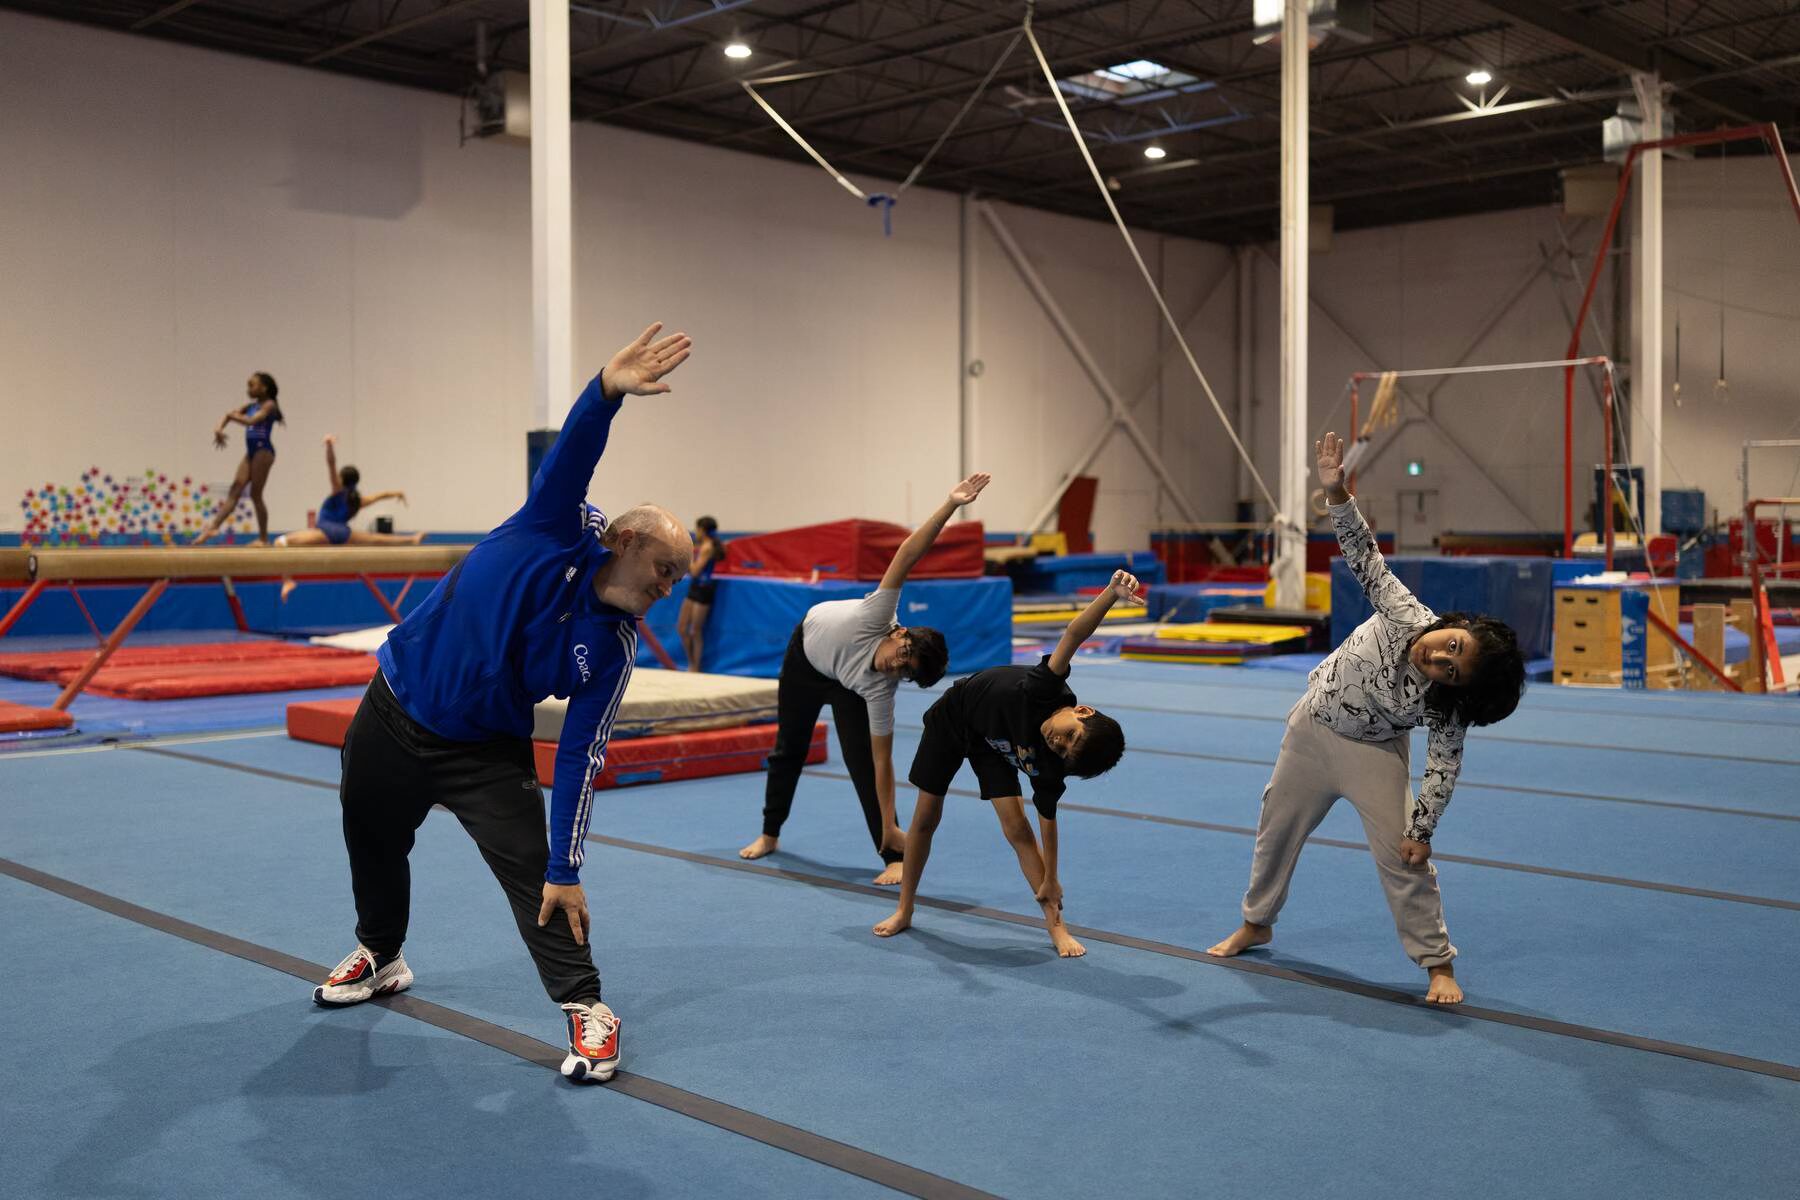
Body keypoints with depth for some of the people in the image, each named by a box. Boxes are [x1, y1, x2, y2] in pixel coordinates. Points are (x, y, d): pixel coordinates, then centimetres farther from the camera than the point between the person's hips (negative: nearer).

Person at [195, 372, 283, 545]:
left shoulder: (269, 405, -5)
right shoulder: (251, 406, 17)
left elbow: (251, 421, -19)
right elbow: (228, 416, 13)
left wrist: (232, 415, -7)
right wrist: (219, 428, -6)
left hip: (263, 450, -7)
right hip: (251, 451, 7)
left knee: (255, 495, -5)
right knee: (235, 490, -2)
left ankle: (263, 538, 2)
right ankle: (213, 527, -10)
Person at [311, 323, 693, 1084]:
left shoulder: (611, 648, -16)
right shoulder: (557, 526, -19)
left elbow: (579, 757, -15)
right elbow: (574, 451, -36)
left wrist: (567, 867, -20)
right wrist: (607, 391, -57)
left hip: (485, 750, -1)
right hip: (393, 713, 1)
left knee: (533, 871, -15)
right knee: (371, 843, 18)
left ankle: (586, 1010, -4)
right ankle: (379, 957, 45)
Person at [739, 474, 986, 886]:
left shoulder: (881, 690, -37)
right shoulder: (878, 616, -43)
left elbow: (882, 762, -32)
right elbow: (907, 555, -52)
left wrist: (890, 827, -37)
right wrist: (950, 505, -63)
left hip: (844, 686, -2)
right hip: (804, 649, 2)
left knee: (863, 763, -18)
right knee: (788, 748, 15)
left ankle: (894, 859, -13)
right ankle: (769, 835, 35)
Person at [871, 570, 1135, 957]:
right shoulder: (1049, 691, -41)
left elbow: (1048, 819, -19)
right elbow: (1073, 635, -50)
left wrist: (1050, 883, -21)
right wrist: (1112, 594, -64)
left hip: (992, 744, 1)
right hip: (952, 718, -1)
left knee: (1017, 827, -13)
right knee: (926, 819, 7)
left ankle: (1055, 925, -6)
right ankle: (904, 911, 24)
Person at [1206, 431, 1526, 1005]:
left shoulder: (1445, 709, -29)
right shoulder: (1405, 613, -28)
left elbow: (1443, 771, -20)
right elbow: (1365, 556, -31)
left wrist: (1421, 830, -20)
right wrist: (1336, 493, -44)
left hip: (1372, 753, -3)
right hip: (1311, 729, 3)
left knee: (1402, 857, -10)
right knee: (1277, 828, 16)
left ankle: (1439, 964, 8)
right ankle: (1256, 924, 39)